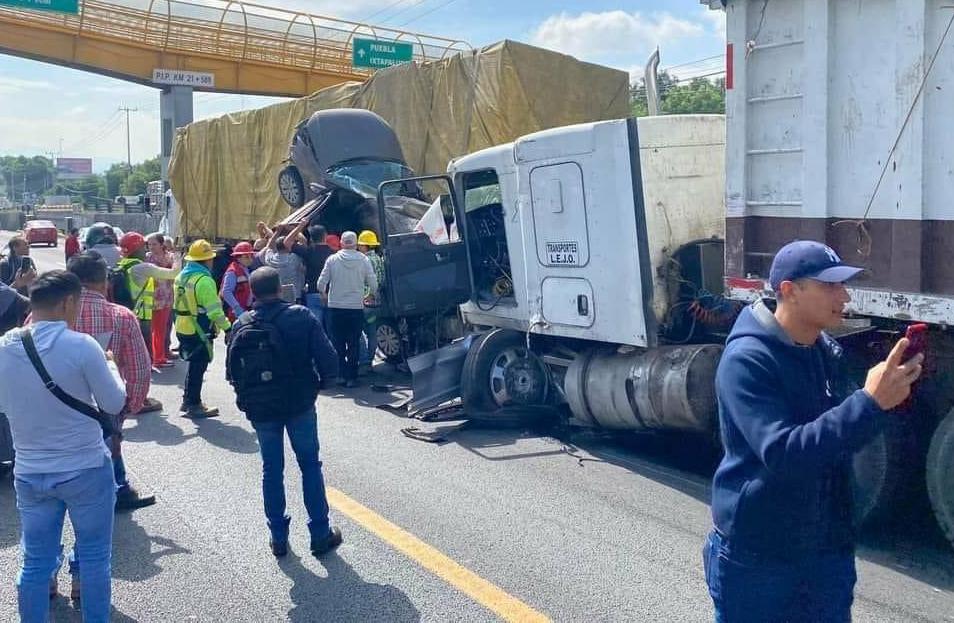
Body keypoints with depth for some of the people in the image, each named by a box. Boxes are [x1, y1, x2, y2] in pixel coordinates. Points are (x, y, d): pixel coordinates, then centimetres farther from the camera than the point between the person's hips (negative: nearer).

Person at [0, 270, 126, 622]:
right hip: (86, 470, -4)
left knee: (35, 562, 14)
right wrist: (108, 365, 8)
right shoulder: (81, 345, -18)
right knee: (94, 559, 12)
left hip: (29, 473, 4)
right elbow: (114, 404, -8)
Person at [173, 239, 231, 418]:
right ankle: (193, 405, 9)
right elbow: (214, 310, -23)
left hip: (183, 328, 8)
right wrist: (227, 327, -18)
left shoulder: (181, 276, 9)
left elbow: (180, 303, 15)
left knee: (194, 365, 20)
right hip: (199, 332, -8)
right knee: (198, 368, 2)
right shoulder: (204, 280, -20)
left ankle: (188, 401, 27)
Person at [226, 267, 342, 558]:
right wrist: (316, 382, 5)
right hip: (299, 403, -2)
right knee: (310, 465, 10)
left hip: (260, 408, 2)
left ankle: (278, 537, 18)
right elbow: (329, 361, -14)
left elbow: (232, 372, 1)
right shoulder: (302, 317, -11)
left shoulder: (241, 326, -3)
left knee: (271, 470, 13)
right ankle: (320, 534, 13)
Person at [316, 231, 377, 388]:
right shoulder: (364, 260, -4)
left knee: (339, 343, 12)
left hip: (336, 307, 0)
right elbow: (374, 286, -3)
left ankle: (342, 375, 10)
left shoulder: (332, 260, -4)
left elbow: (321, 284, -4)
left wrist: (326, 293, 16)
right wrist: (365, 295, 17)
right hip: (356, 308, 0)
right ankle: (352, 377, 8)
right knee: (354, 344, 8)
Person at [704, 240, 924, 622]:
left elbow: (841, 429, 10)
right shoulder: (747, 360, -20)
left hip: (828, 549, 7)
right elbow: (783, 453, -30)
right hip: (756, 556, -6)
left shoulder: (829, 352, 2)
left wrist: (891, 393, -8)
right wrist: (871, 403, -34)